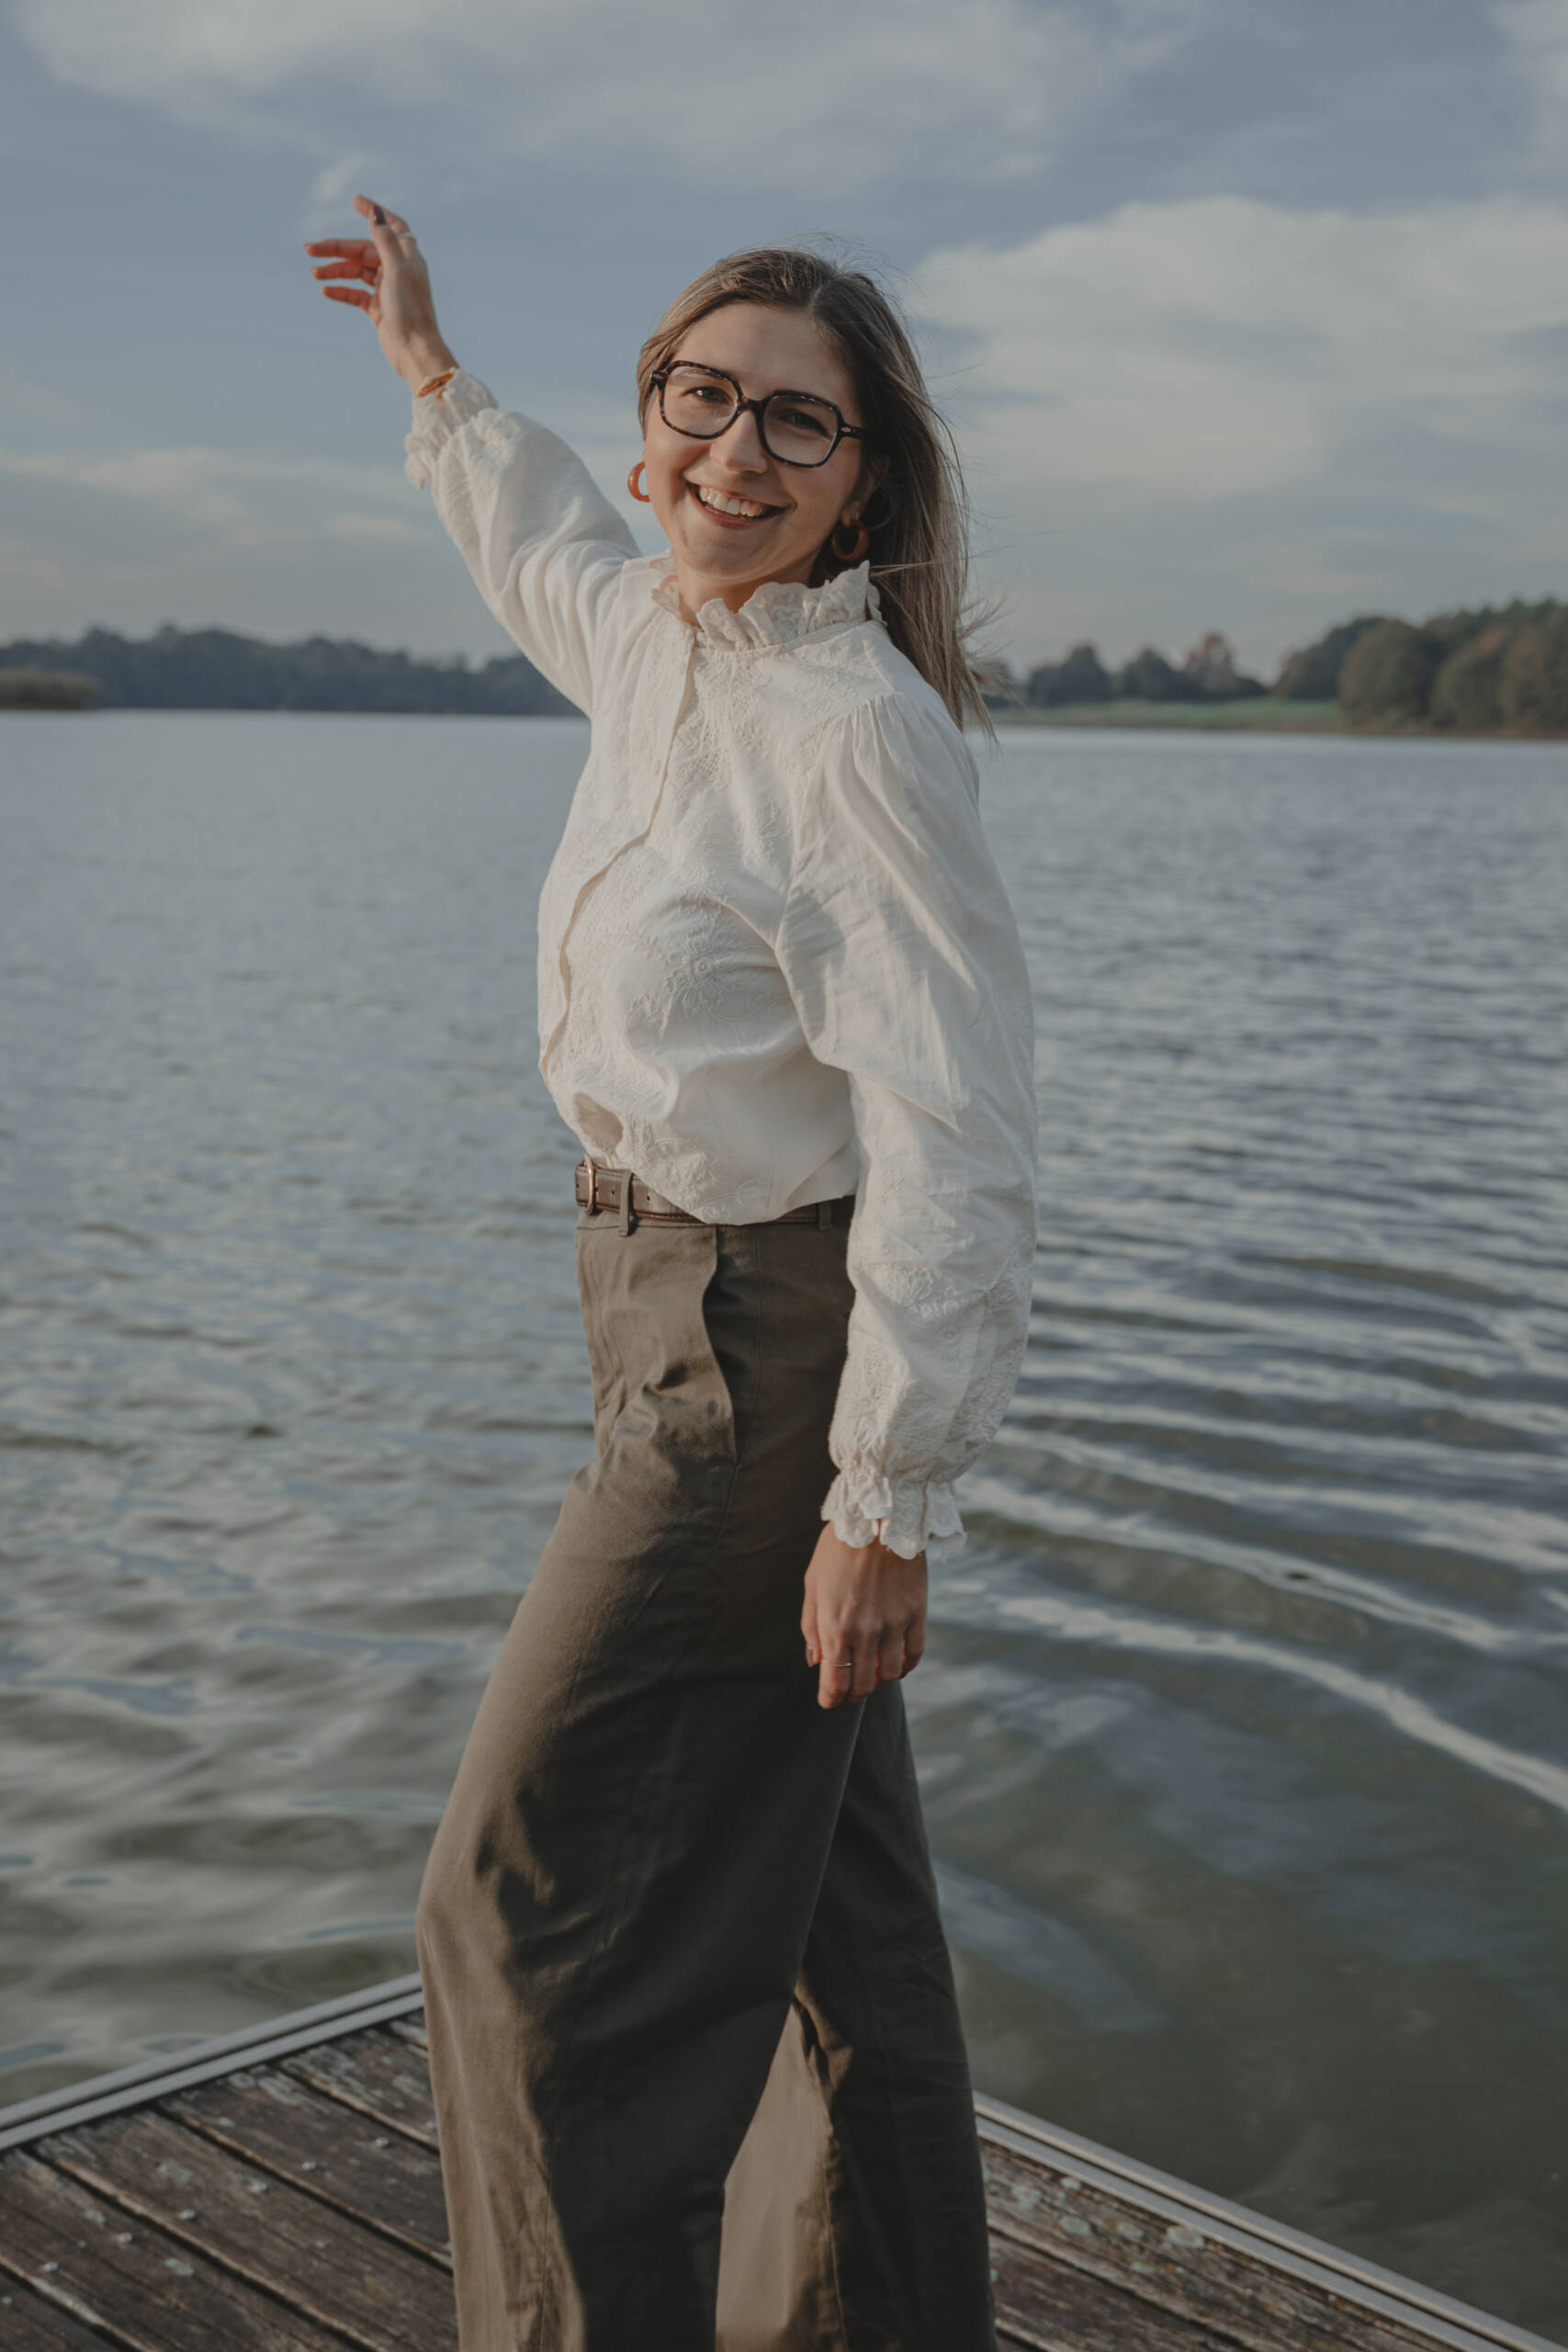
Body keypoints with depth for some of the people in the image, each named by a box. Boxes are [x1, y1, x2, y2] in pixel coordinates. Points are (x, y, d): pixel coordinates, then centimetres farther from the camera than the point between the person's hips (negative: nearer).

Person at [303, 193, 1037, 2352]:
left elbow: (954, 1142, -23)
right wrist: (433, 369, 42)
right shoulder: (660, 643, 5)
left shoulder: (861, 728, -21)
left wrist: (887, 1503, -22)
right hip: (686, 1310, 9)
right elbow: (556, 563, 32)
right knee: (814, 1881, 19)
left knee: (540, 1904, -1)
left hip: (768, 1358, -9)